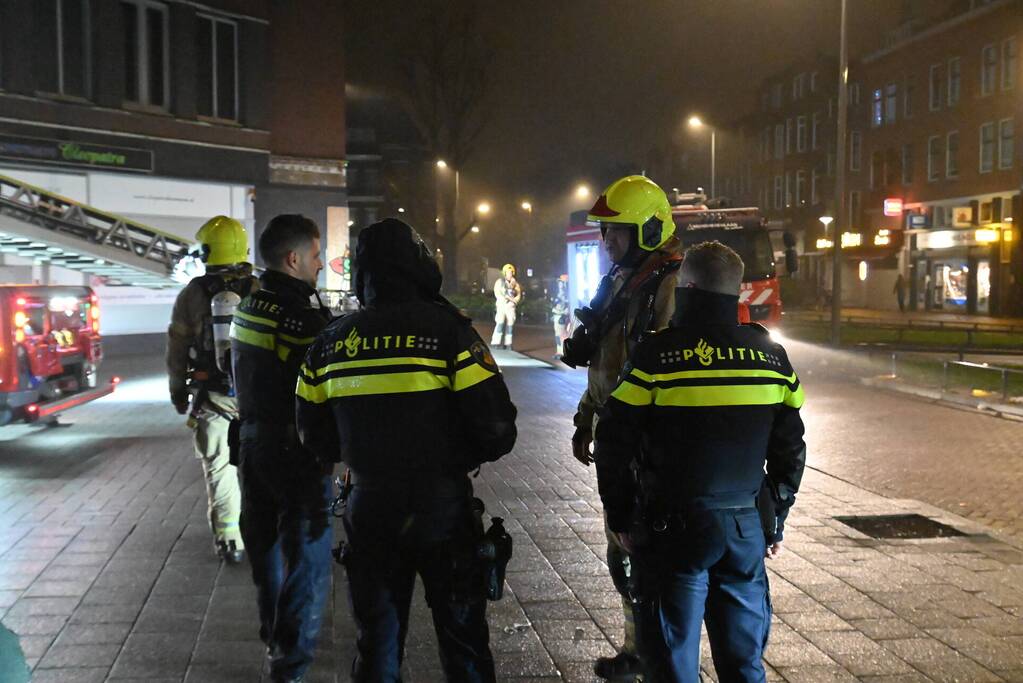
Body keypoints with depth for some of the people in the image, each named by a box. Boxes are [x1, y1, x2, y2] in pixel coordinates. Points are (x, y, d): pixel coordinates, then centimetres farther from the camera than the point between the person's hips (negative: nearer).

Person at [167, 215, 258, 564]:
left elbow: (177, 348, 2)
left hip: (212, 395, -1)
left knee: (220, 468, 7)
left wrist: (177, 389, 15)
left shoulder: (192, 295, -4)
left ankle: (231, 541, 8)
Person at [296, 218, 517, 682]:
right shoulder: (448, 331, -13)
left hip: (368, 509, 3)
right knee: (462, 642, 13)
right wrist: (458, 458, 6)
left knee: (376, 644, 17)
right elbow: (497, 430, -13)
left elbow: (316, 440, 8)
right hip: (440, 510, -3)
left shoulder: (329, 343, -1)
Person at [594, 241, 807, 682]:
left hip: (674, 528, -4)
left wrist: (620, 517, 4)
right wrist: (776, 521, 19)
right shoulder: (771, 356, 3)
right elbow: (790, 450, 10)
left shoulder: (657, 355, -11)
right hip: (745, 527, 4)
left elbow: (615, 443, -8)